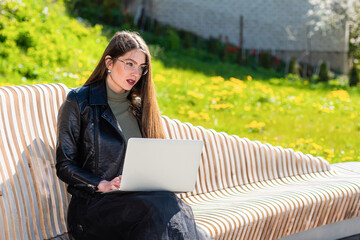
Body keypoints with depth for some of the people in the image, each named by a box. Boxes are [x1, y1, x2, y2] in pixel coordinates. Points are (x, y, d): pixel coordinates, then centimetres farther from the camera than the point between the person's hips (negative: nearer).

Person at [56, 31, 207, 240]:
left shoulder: (140, 106, 20)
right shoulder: (78, 103, 3)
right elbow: (65, 166, 0)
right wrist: (103, 185, -16)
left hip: (140, 197, 4)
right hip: (94, 204, -4)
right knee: (160, 206, -36)